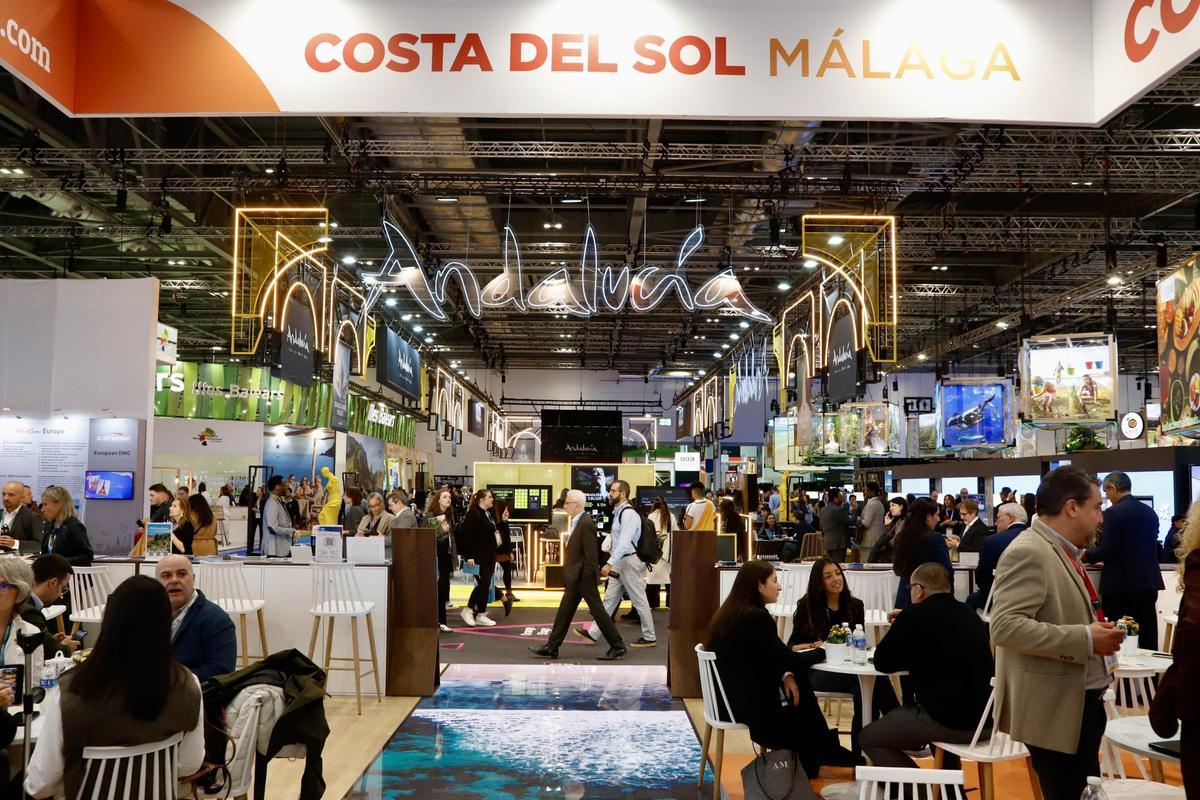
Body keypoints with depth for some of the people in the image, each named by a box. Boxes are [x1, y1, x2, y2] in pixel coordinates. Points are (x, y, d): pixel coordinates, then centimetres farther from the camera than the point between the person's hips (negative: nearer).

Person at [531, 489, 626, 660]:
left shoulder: (586, 524, -18)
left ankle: (617, 647, 6)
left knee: (597, 611, -3)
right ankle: (551, 648, 18)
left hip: (584, 578, -10)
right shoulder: (576, 522, 11)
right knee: (564, 611, 12)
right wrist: (568, 578, 16)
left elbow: (591, 554, -20)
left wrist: (588, 578, -20)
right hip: (575, 578, 10)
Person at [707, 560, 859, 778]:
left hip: (733, 695, 8)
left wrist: (785, 675, -3)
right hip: (747, 703, -8)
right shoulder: (755, 617, -23)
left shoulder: (731, 613, 6)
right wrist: (822, 652, 1)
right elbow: (790, 659, -16)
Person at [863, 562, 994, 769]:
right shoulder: (970, 614, 8)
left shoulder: (916, 615, -12)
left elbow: (882, 662, -3)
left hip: (948, 721, -8)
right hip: (982, 719, 8)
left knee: (869, 737, 10)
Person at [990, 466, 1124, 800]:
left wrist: (1100, 630, 11)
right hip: (1056, 709, -10)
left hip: (1083, 703, 10)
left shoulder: (1065, 553, 15)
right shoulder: (1028, 552, -18)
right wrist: (1085, 639, -25)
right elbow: (1007, 627, -28)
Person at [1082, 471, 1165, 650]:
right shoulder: (1150, 512, 8)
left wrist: (1085, 556, 1)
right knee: (1147, 638, 11)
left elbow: (1106, 551, -17)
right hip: (1148, 582, 7)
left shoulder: (1113, 513, -13)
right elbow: (1153, 547, 17)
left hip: (1120, 584, -7)